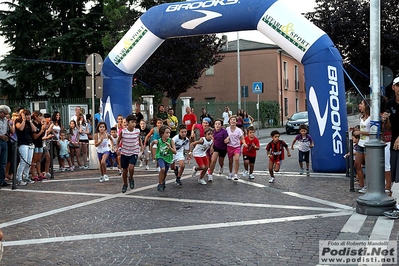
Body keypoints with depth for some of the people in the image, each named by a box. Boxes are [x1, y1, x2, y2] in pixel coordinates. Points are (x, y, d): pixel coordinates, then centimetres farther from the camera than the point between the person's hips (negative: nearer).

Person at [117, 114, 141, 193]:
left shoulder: (137, 131, -6)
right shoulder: (123, 131, -11)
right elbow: (118, 141, 2)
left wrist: (141, 146, 0)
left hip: (134, 152, 0)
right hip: (124, 153, 0)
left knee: (131, 167, -22)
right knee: (124, 170, 9)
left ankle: (131, 178, 10)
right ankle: (125, 184, 32)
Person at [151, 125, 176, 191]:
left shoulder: (171, 141, -17)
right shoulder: (158, 141, -16)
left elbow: (175, 152, -15)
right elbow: (152, 143, 8)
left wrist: (169, 147, -33)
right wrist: (153, 155, 14)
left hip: (168, 158, 2)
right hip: (160, 157, -2)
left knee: (165, 174, 16)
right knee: (162, 169, -28)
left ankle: (163, 182, 51)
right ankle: (160, 184, -10)